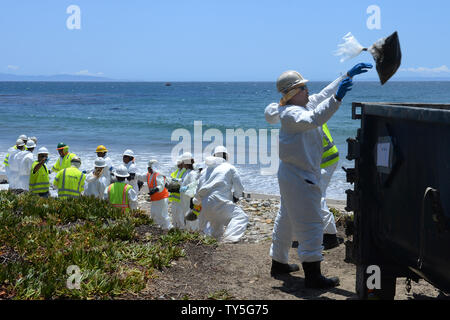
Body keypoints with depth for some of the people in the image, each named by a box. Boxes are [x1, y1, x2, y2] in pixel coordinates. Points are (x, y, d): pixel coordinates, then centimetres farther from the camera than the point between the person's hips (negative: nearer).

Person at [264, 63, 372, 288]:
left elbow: (325, 94, 20)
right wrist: (337, 98, -49)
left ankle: (279, 263, 34)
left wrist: (349, 75, 18)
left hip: (294, 175, 11)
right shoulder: (290, 113, -21)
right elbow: (313, 119, -40)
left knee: (287, 220, 20)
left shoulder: (307, 104, 9)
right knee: (310, 224, -10)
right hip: (298, 178, -11)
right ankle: (313, 275, -8)